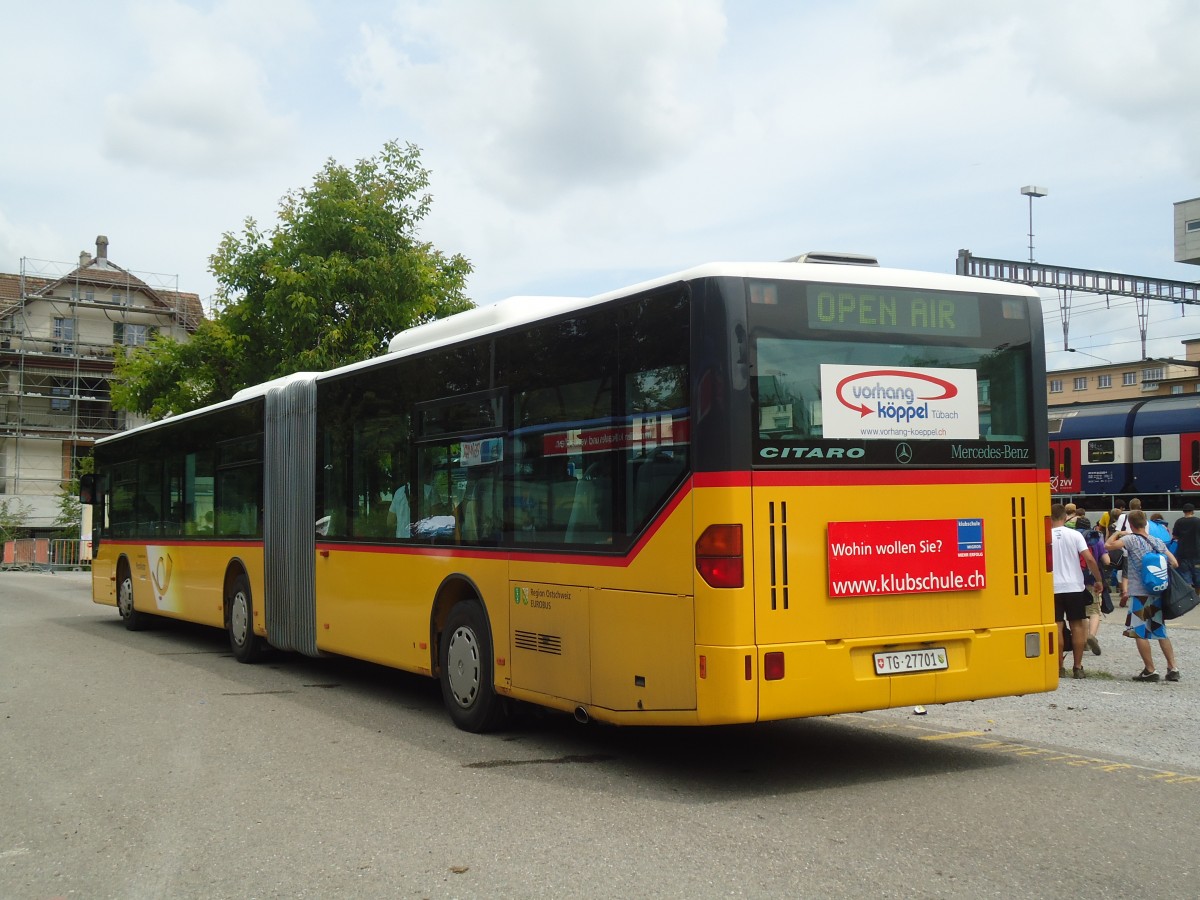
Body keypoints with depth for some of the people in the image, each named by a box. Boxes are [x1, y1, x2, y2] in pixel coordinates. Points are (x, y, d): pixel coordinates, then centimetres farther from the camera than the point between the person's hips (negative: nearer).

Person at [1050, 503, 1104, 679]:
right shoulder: (1075, 535, -2)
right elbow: (1089, 559, -10)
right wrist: (1098, 580, 2)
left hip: (1053, 588, 0)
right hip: (1075, 587, 0)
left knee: (1057, 627, 4)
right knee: (1078, 626, 8)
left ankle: (1059, 667, 7)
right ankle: (1077, 667, 8)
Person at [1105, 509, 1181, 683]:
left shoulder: (1131, 539, -9)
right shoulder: (1157, 542, 8)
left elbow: (1108, 545, -19)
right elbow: (1174, 563, 8)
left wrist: (1117, 533, 0)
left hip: (1139, 593, -6)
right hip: (1158, 592, 6)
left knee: (1140, 633, 1)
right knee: (1160, 631, 16)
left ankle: (1150, 670, 0)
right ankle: (1172, 668, 13)